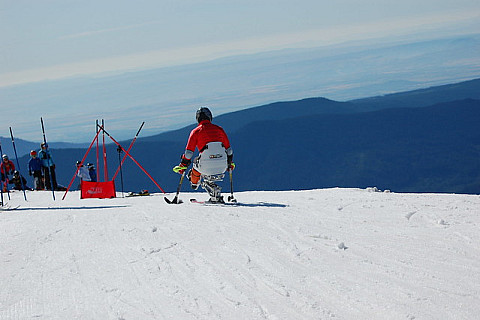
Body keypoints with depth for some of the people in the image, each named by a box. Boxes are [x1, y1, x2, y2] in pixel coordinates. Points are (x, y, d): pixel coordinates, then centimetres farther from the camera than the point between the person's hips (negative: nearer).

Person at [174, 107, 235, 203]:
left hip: (207, 167, -4)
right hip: (222, 168, 4)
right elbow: (228, 149, 18)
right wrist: (230, 162, 31)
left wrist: (183, 166, 10)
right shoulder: (219, 129, 12)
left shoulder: (196, 132, 2)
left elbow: (189, 152, 0)